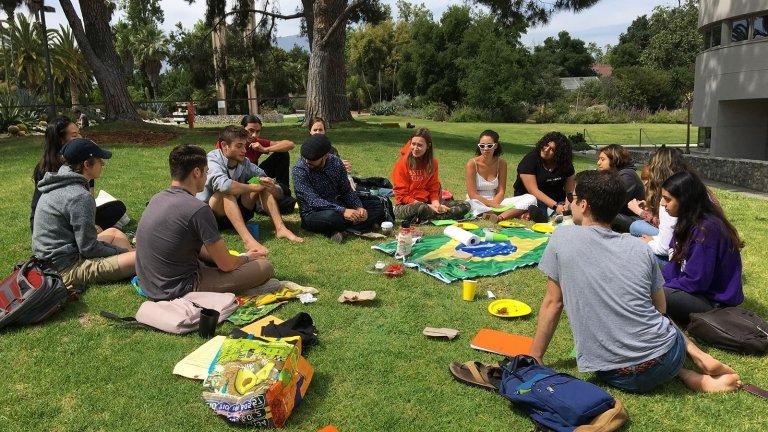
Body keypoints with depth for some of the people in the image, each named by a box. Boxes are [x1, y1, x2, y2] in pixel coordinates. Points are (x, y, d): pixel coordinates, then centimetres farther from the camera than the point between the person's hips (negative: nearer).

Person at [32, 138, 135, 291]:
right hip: (69, 270, -11)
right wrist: (120, 251, -5)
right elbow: (89, 249, -20)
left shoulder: (58, 185, 8)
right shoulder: (80, 197, -22)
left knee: (113, 232, 25)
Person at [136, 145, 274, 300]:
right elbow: (226, 265, -14)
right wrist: (247, 258, 9)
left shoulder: (158, 198, 5)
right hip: (178, 291, -8)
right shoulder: (198, 209, -22)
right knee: (264, 267, -9)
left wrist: (242, 256, 14)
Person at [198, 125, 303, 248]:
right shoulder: (212, 159, -18)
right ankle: (247, 238, -46)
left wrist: (273, 189, -29)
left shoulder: (245, 163, -3)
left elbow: (279, 192, -4)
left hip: (237, 214, 5)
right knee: (227, 191, -34)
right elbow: (222, 184, -41)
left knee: (262, 182, -11)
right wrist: (254, 187, -30)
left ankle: (280, 228, -25)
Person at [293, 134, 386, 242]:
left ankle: (341, 230, -19)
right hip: (312, 213, -6)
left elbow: (346, 190, 2)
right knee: (330, 216, -40)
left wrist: (359, 207, -16)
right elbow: (313, 201, -27)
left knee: (376, 203, -1)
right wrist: (342, 211, -36)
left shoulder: (335, 162, -4)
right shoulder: (299, 169, -19)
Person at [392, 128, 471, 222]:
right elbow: (402, 196, -9)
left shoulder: (432, 163, 7)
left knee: (465, 205, -10)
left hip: (427, 204, 6)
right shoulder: (402, 163, -7)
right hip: (405, 206, -6)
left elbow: (433, 190, 9)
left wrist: (436, 203, -14)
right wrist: (427, 206, -17)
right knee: (421, 208, -42)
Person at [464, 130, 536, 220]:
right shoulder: (472, 164, -9)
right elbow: (473, 195, -12)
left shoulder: (501, 163, 1)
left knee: (531, 199, -13)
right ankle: (516, 213, -35)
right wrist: (493, 205, -21)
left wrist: (494, 203, -20)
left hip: (496, 201, 4)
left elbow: (501, 191, 1)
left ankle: (500, 217, -36)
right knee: (473, 204, -41)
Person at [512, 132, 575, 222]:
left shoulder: (565, 164, 2)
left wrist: (567, 204, -22)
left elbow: (570, 190, 0)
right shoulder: (530, 160, -13)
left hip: (557, 200, 6)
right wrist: (555, 206, -27)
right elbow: (533, 191, -19)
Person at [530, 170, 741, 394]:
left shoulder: (562, 239, -5)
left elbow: (553, 302, 0)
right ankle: (697, 355, 13)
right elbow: (660, 308, 14)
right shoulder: (640, 247, 4)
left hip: (617, 376, -3)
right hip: (667, 360, 3)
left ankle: (687, 375, 8)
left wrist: (534, 358, 10)